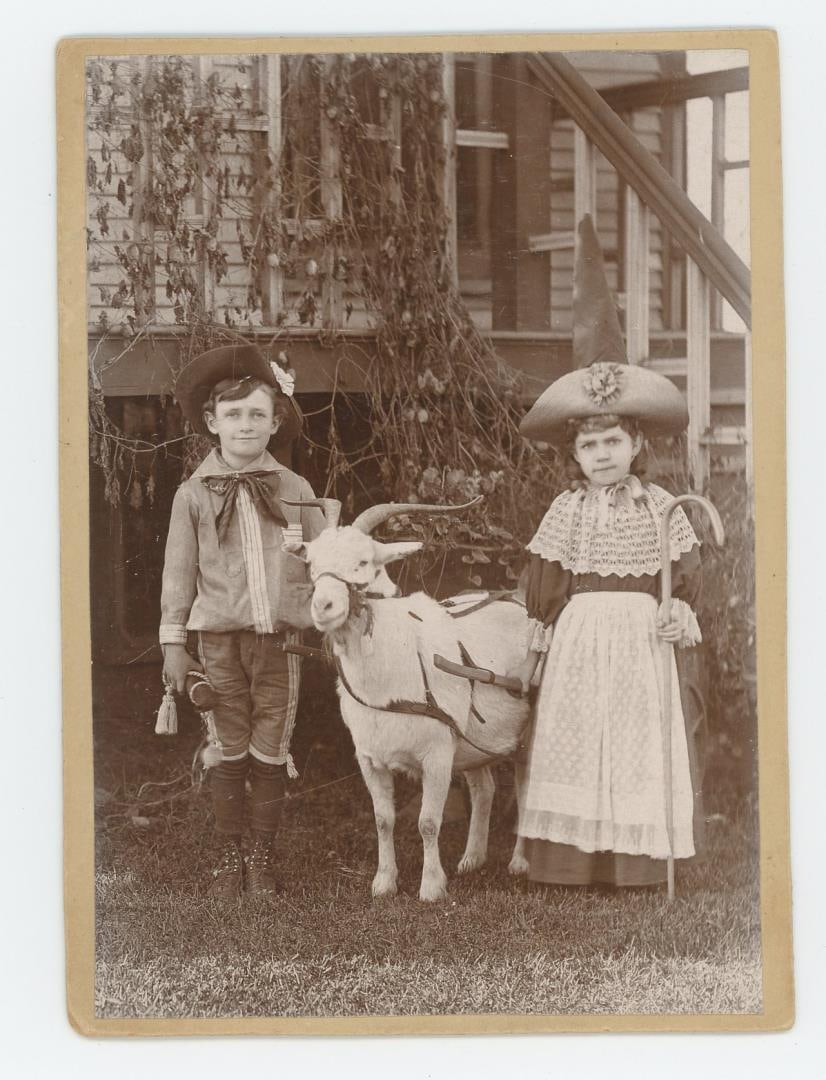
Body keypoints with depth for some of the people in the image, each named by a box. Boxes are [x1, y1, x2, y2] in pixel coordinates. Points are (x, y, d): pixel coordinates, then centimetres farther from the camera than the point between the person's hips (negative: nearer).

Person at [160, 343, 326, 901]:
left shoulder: (294, 490, 4)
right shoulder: (194, 494, 1)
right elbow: (179, 571, 4)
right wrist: (174, 641, 2)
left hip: (280, 638, 1)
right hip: (219, 640, 0)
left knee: (270, 753, 4)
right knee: (229, 752, 6)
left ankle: (264, 858, 17)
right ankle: (230, 857, 18)